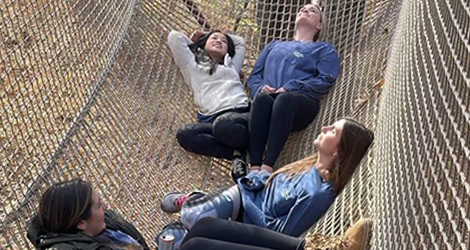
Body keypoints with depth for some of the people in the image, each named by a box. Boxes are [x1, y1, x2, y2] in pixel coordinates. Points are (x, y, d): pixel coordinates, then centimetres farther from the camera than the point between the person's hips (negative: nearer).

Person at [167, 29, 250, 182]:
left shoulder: (232, 66, 37)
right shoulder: (192, 65, 30)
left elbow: (240, 42, 50)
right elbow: (174, 37, 28)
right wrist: (194, 43, 43)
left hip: (242, 113, -1)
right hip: (213, 119, 1)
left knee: (222, 125, -37)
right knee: (184, 135, -31)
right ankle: (236, 153, -24)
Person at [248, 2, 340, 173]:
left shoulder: (324, 49, 25)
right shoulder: (275, 45, 36)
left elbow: (325, 80, 5)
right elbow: (254, 75, 25)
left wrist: (290, 88, -10)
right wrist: (260, 88, -1)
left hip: (301, 104, -2)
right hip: (268, 99, 2)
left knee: (285, 98, -38)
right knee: (262, 98, -35)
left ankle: (268, 166, -48)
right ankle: (254, 167, -46)